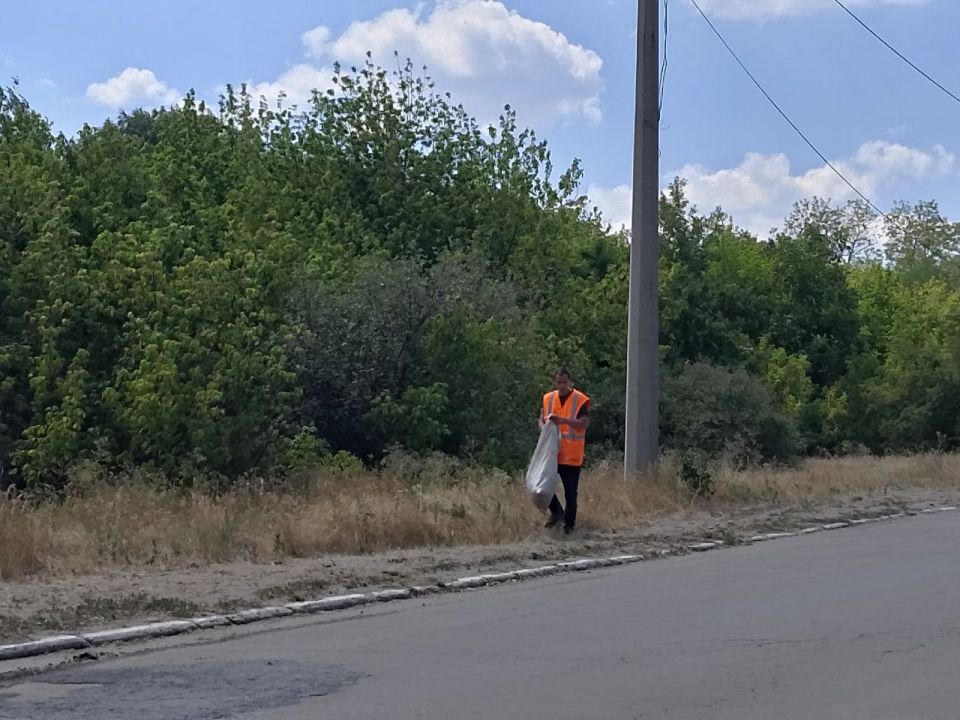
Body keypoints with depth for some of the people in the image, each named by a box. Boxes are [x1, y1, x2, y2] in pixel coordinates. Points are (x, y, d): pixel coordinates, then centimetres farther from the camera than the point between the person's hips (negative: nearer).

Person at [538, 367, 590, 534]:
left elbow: (584, 423, -16)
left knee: (571, 492, 2)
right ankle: (556, 511, 27)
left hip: (571, 455, -4)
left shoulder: (581, 400, -7)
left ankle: (569, 524, 15)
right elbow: (541, 420, 13)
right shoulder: (548, 398, 8)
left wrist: (563, 420, -29)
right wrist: (544, 428, -11)